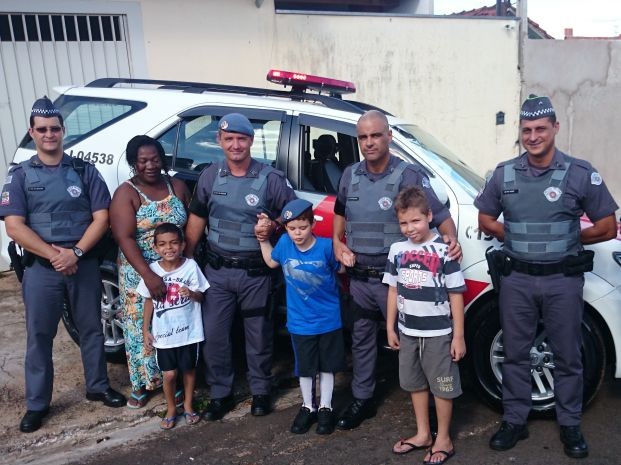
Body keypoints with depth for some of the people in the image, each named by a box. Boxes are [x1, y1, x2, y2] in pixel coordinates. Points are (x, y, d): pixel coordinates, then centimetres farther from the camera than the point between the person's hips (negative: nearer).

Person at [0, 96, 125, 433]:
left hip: (84, 264, 1)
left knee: (91, 328, 12)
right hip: (41, 268, -1)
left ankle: (98, 387, 29)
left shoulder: (84, 171, 4)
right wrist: (53, 254, -17)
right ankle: (37, 404, 20)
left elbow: (101, 218, -2)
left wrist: (75, 252, -15)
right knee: (39, 336, 7)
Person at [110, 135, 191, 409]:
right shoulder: (126, 193, -8)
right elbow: (125, 238, -16)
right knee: (141, 327, 6)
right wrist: (149, 276, -26)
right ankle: (142, 384, 22)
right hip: (140, 274, -2)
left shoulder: (177, 187, 4)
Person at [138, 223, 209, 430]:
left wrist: (191, 293, -27)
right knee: (169, 374, 6)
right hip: (163, 333, 0)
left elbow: (201, 296, -4)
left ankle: (188, 406, 34)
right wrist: (145, 330, 2)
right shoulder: (152, 270, -7)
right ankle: (171, 409, 28)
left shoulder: (191, 266, -11)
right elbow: (149, 301, 3)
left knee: (189, 369, 14)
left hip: (189, 331, 0)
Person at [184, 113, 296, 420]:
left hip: (256, 273, -2)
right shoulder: (210, 176, 3)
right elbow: (197, 219, 10)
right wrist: (185, 259, 9)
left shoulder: (270, 178, -7)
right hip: (217, 270, 3)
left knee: (258, 336, 10)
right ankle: (221, 393, 24)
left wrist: (272, 227, -19)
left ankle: (260, 391, 29)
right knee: (213, 335, 7)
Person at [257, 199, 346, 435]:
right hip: (300, 322, 2)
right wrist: (263, 238, 4)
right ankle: (307, 407, 35)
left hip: (328, 320, -2)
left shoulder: (326, 246, -18)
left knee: (327, 366, 14)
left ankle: (325, 408, 31)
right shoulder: (284, 243, -9)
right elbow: (271, 262, 11)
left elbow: (342, 268, -2)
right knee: (304, 368, 16)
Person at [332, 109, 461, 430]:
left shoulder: (410, 175, -11)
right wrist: (338, 244, 7)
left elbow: (440, 215, -13)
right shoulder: (350, 176, 7)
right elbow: (340, 213, 22)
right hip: (358, 277, 6)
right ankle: (362, 400, 34)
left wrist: (452, 240, -33)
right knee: (361, 340, 17)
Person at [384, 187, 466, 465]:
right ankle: (423, 434, 34)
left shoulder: (443, 251, -12)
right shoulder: (397, 250, 1)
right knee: (415, 384, 17)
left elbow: (456, 295, -9)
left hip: (438, 333, -5)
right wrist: (390, 328, 10)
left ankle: (443, 440, 24)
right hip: (408, 332, 5)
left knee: (442, 387, 7)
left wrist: (459, 336, -9)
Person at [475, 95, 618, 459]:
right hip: (517, 279, 2)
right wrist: (518, 239, 1)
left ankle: (571, 425, 28)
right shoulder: (504, 173, 3)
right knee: (515, 354, 11)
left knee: (568, 357, 10)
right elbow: (486, 220, 12)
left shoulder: (581, 173, -5)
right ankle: (515, 421, 26)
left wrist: (566, 240, 0)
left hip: (563, 280, -2)